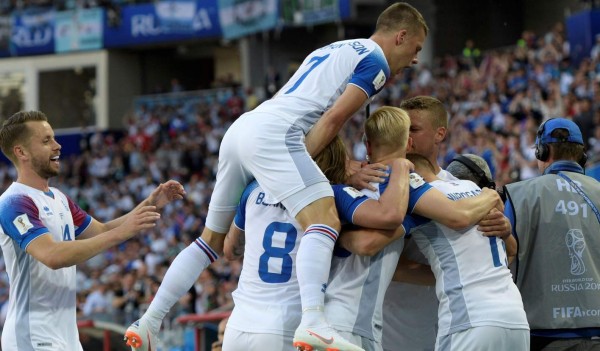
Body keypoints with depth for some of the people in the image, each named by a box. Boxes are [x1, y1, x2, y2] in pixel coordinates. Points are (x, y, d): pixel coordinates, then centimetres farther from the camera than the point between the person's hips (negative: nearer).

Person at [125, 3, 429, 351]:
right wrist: (302, 160, -7)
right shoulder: (376, 60, 3)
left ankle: (148, 323, 18)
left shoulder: (331, 50, 31)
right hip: (273, 135, -9)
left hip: (241, 128, 9)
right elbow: (334, 117, -8)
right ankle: (312, 322, -43)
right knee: (324, 220, -22)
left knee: (212, 240, 19)